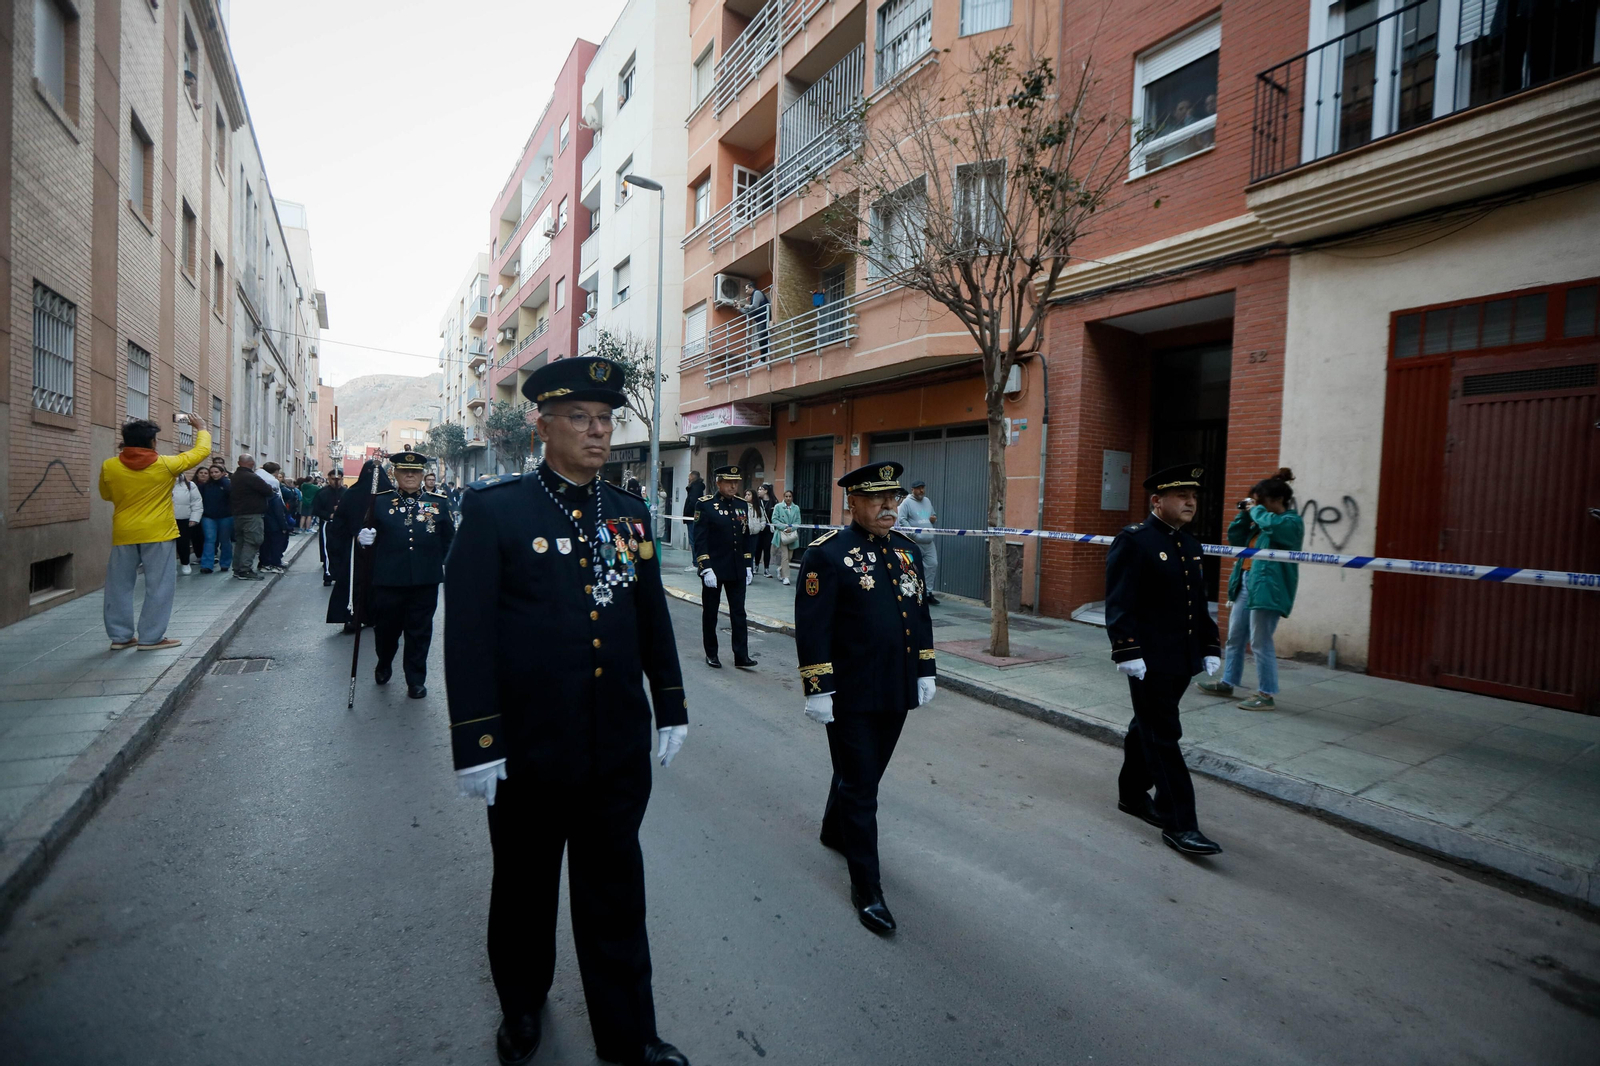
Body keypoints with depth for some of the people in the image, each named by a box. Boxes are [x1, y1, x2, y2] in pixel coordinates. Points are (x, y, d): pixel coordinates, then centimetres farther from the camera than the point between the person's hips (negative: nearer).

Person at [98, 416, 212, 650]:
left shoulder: (109, 466, -1)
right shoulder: (165, 464, -9)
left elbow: (106, 495, 15)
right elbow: (202, 451, 4)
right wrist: (201, 429, 19)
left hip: (123, 535, 4)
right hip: (157, 534, -3)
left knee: (119, 586, 13)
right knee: (159, 586, 3)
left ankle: (120, 636, 18)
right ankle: (151, 637, 4)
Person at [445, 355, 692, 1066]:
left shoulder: (628, 513, 4)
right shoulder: (494, 508, -9)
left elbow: (653, 617, 9)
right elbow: (467, 630, -11)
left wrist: (672, 708, 10)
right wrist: (475, 740, -13)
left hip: (620, 748, 3)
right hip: (530, 749, -2)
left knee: (616, 893, 16)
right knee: (525, 887, 21)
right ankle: (522, 1007, 49)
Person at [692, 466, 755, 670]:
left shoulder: (742, 505, 7)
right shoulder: (705, 505, -8)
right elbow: (700, 540, -13)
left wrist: (747, 566, 9)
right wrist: (706, 569, -19)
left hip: (737, 570, 4)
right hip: (714, 569, -4)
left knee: (739, 612, 4)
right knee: (710, 612, 9)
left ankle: (741, 656, 8)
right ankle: (711, 654, 22)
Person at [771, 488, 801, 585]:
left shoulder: (796, 508, 9)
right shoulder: (778, 507, 1)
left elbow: (798, 522, 6)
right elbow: (774, 519, -4)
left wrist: (791, 528, -12)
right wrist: (784, 527, -15)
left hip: (793, 534, 4)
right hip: (782, 533, -4)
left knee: (789, 556, 10)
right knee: (784, 556, -10)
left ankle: (780, 569, 37)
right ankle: (785, 577, -6)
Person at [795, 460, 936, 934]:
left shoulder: (907, 549, 8)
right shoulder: (828, 553, -13)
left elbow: (921, 614, 15)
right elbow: (811, 626, -16)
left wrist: (925, 670, 14)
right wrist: (817, 689, -17)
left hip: (897, 693, 7)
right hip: (851, 695, -7)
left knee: (866, 773, 23)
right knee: (860, 787, 4)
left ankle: (835, 831, 49)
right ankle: (866, 886, 19)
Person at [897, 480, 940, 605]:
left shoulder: (927, 501, 18)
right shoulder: (907, 502, -4)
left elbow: (934, 515, 30)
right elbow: (902, 519, -13)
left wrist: (934, 519, 5)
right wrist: (913, 532, -20)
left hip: (929, 542, 7)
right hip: (915, 543, -7)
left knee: (933, 565, 4)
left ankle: (928, 593, 14)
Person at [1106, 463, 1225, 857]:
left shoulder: (1191, 546, 13)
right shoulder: (1133, 540, -12)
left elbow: (1199, 604, 19)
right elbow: (1119, 604, -17)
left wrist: (1210, 648, 13)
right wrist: (1127, 652, -22)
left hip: (1181, 661, 8)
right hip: (1149, 660, -8)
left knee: (1147, 729, 20)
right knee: (1164, 738, -3)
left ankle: (1132, 794, 35)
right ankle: (1179, 824, 5)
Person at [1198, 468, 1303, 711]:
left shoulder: (1292, 522, -6)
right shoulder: (1261, 521, 18)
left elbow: (1272, 525, -28)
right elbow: (1234, 538, 19)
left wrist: (1257, 510, -10)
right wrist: (1245, 514, 9)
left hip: (1267, 587, -9)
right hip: (1245, 583, 9)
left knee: (1260, 642, -6)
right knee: (1235, 637, 15)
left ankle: (1266, 695, 3)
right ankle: (1227, 683, 26)